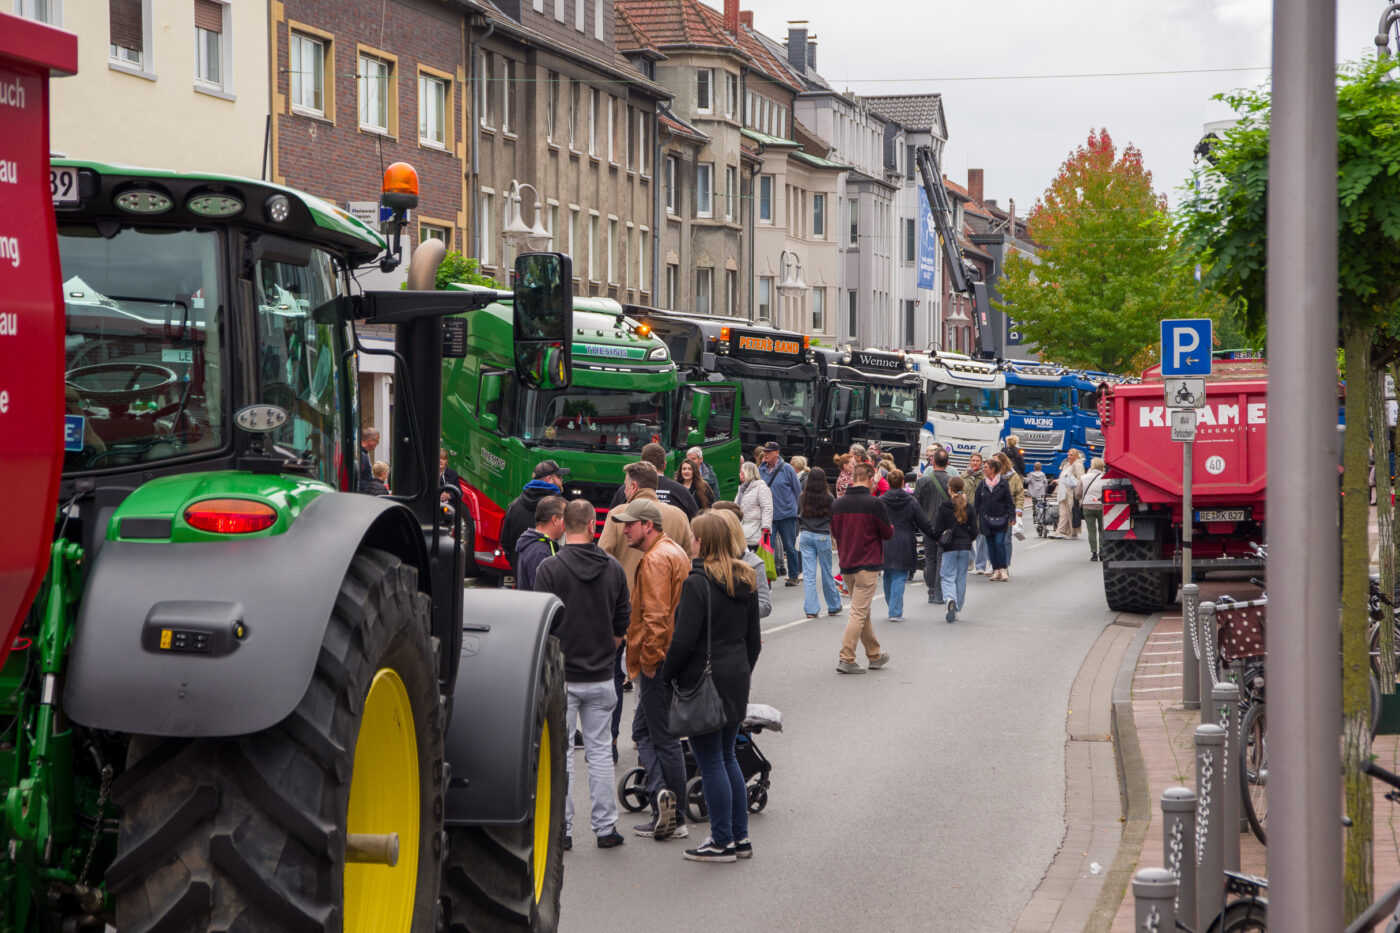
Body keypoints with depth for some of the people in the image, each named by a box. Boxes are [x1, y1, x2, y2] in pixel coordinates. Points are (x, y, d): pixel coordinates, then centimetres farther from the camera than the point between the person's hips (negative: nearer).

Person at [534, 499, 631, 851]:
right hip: (601, 676, 3)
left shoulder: (550, 568, -10)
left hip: (561, 676, -3)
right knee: (600, 751, 10)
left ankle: (561, 830, 4)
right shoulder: (613, 568, 2)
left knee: (560, 752, 3)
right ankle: (605, 828, 11)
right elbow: (623, 624, 8)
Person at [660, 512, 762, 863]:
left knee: (711, 762, 0)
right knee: (727, 757, 17)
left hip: (705, 678, -8)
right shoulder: (745, 581, 8)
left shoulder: (697, 583, -16)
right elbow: (754, 638, 14)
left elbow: (684, 640, -19)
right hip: (737, 676, 8)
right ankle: (740, 837, 19)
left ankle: (722, 842, 4)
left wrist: (666, 675, -6)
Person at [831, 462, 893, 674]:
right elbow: (888, 533, -7)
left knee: (863, 611, 17)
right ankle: (846, 659, -9)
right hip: (867, 566, -6)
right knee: (859, 613, -4)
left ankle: (875, 655, 27)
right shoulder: (874, 503, -14)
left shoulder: (838, 503, 3)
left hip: (846, 565, 6)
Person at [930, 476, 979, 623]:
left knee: (948, 577, 1)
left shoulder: (943, 507, -8)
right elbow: (974, 530, 3)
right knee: (961, 578, 11)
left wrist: (939, 538, 13)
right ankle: (956, 610, 15)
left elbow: (937, 529, -8)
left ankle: (950, 599, -28)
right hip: (965, 547, 3)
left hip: (949, 547, -3)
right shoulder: (968, 507, 1)